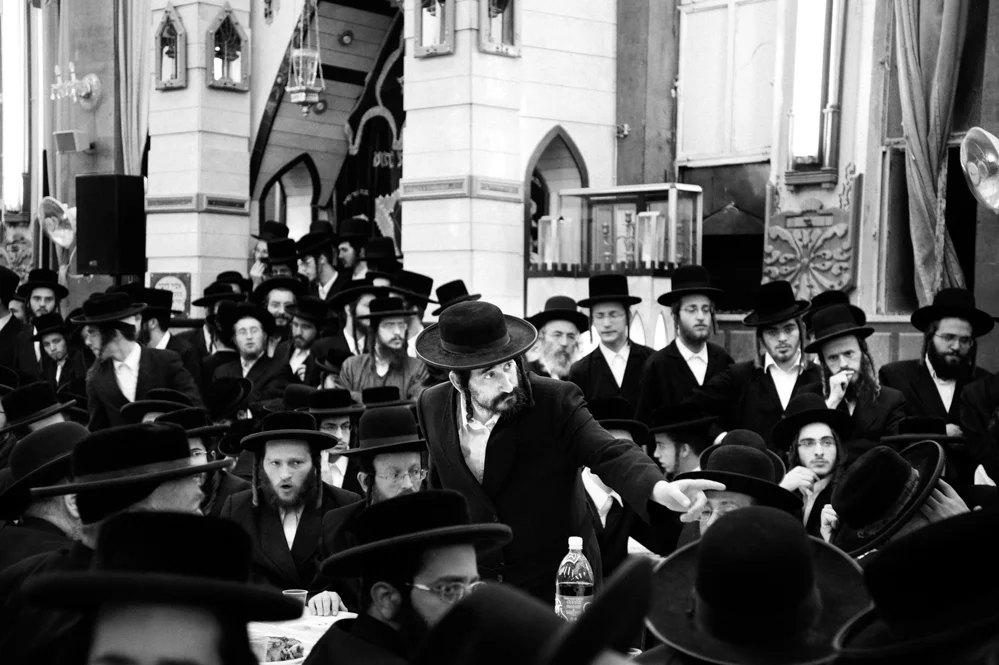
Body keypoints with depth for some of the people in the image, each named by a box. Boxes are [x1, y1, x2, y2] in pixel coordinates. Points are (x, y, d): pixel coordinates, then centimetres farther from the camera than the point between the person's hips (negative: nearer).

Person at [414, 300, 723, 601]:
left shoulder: (555, 401, -19)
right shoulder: (433, 406, -8)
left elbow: (610, 454, -29)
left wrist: (659, 488, -49)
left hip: (557, 581, -2)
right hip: (474, 582, 3)